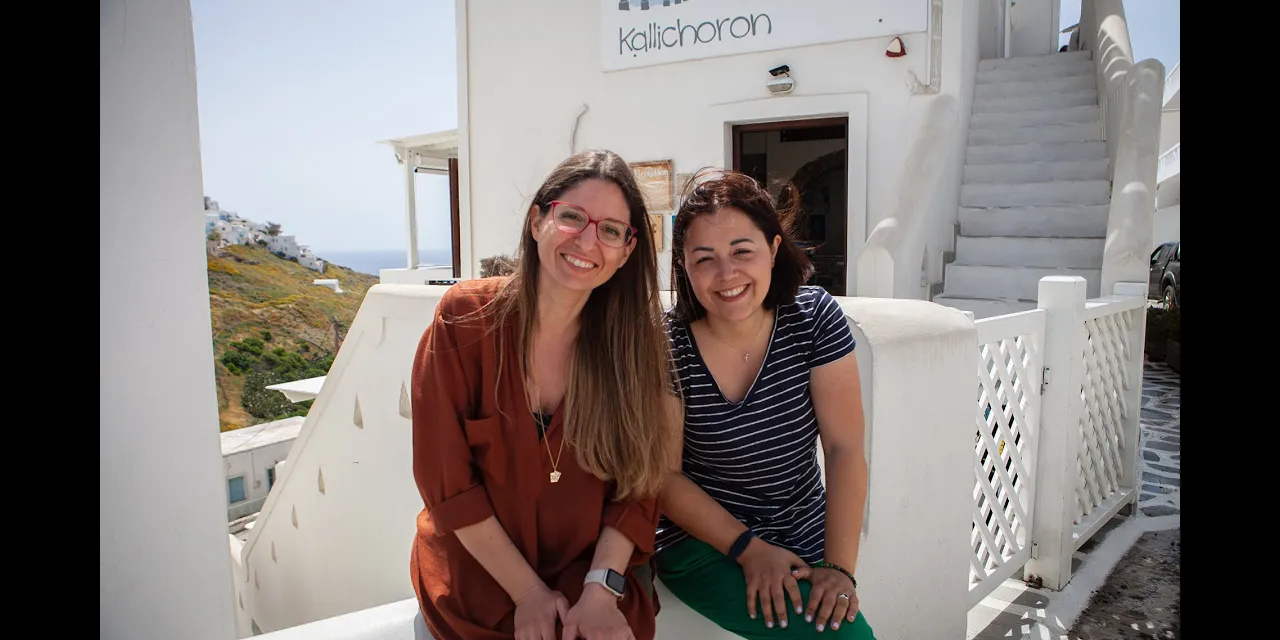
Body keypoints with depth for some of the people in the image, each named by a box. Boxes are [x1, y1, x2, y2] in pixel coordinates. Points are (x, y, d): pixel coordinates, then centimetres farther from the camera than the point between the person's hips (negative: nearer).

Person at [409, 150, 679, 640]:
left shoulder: (634, 339, -8)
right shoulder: (465, 318, -13)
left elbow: (637, 484, -4)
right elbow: (446, 479, -11)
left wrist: (601, 590, -17)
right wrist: (528, 593, -12)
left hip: (596, 577, 2)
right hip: (478, 579, -1)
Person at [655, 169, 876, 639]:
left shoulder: (815, 317, -11)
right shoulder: (663, 347, -17)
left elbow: (845, 449, -11)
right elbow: (663, 475, -11)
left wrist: (839, 568, -16)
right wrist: (749, 549, -15)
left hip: (806, 542, 3)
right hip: (703, 543, -3)